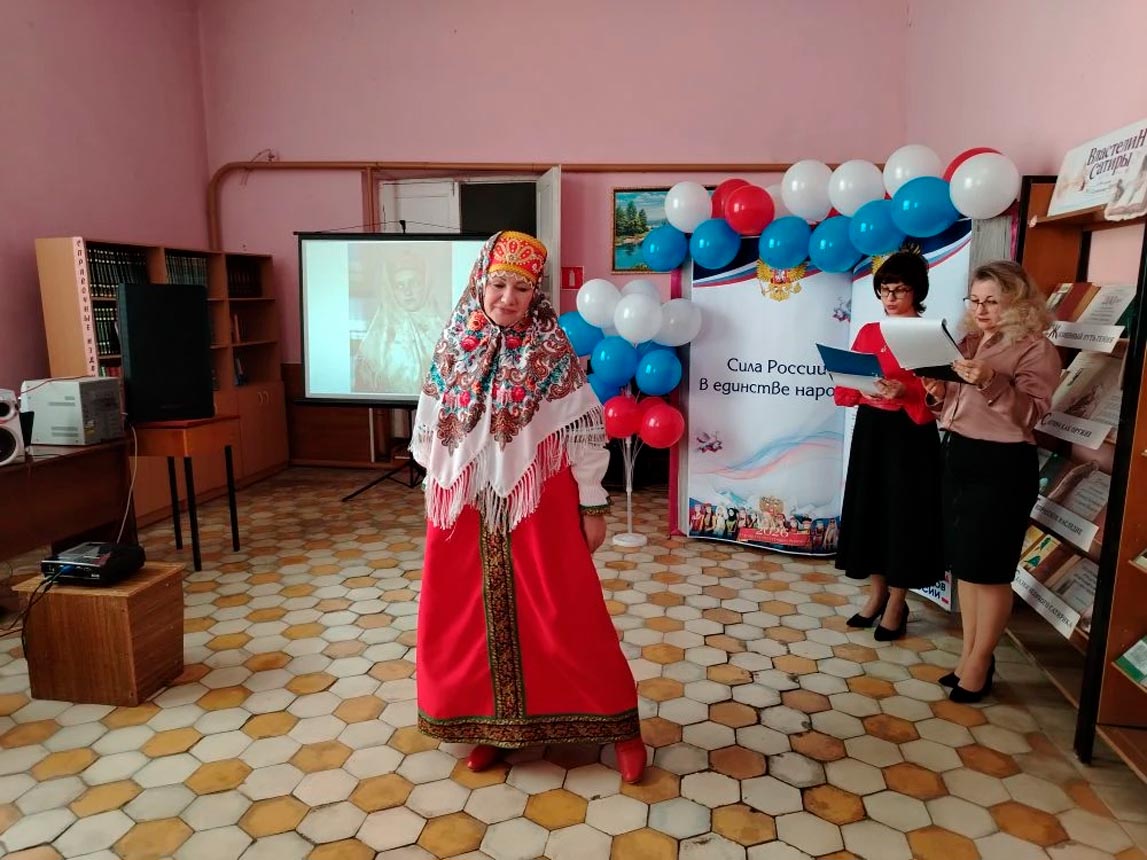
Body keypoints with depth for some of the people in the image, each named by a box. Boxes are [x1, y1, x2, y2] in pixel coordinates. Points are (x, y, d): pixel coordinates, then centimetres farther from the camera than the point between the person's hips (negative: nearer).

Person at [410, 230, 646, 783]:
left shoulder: (552, 352, -7)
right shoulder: (452, 349, 1)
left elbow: (584, 431, -6)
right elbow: (431, 427, 9)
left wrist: (593, 504, -5)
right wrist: (433, 494, 11)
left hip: (539, 502, -3)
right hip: (468, 505, 4)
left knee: (567, 615, 3)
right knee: (472, 614, 11)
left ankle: (618, 725, 20)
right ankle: (492, 724, 31)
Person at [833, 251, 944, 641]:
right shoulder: (868, 332, 9)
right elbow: (848, 388, 9)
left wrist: (904, 392, -28)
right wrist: (857, 386, -13)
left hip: (909, 436, -5)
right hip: (869, 430, 5)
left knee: (903, 514, 2)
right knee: (868, 508, 10)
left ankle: (897, 604, 17)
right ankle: (877, 594, 26)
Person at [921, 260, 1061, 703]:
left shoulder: (1036, 348, -7)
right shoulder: (970, 342, 13)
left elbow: (1030, 413, -17)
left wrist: (992, 383, -30)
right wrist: (939, 393, -4)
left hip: (1002, 465, -7)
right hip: (957, 456, 7)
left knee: (989, 570, 1)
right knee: (963, 565, 11)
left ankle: (979, 662, 15)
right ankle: (969, 654, 23)